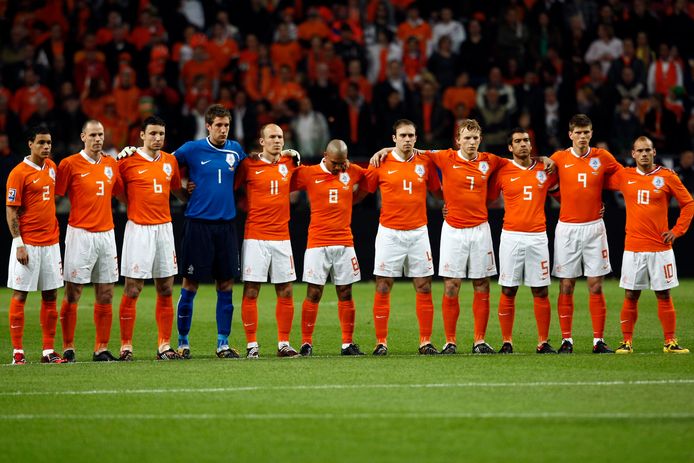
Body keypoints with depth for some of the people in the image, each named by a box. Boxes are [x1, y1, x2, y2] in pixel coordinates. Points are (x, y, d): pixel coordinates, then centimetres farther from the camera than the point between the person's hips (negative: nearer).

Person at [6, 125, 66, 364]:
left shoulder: (51, 167, 10)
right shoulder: (19, 173, -10)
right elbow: (11, 211, -10)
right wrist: (18, 244, -15)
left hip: (51, 242, 7)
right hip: (28, 244, -7)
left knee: (50, 295, 6)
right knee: (19, 295, -2)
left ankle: (48, 351, 11)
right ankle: (17, 351, 1)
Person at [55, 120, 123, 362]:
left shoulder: (111, 164, 11)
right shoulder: (70, 164, -4)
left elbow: (121, 194, 22)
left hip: (106, 233, 5)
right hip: (80, 234, -5)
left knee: (105, 294, 4)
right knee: (72, 294, -3)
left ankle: (101, 349, 9)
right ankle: (68, 348, 3)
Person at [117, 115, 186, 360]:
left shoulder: (170, 161, 10)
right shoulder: (128, 162, -6)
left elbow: (177, 190, 23)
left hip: (164, 228, 5)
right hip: (138, 230, -5)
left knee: (165, 290, 5)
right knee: (132, 290, -5)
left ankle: (164, 345, 10)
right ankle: (126, 346, 0)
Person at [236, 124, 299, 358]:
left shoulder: (288, 163, 9)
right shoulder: (249, 165, -3)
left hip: (282, 237, 4)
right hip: (255, 237, -4)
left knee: (286, 292, 4)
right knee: (251, 291, -5)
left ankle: (284, 343, 11)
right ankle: (251, 345, 1)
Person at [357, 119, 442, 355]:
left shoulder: (425, 162, 3)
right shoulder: (381, 163, -2)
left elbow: (438, 191, 15)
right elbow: (362, 192, 6)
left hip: (418, 232, 2)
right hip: (389, 233, -2)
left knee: (424, 287, 1)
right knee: (383, 288, -2)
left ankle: (426, 341, 6)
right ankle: (381, 342, 5)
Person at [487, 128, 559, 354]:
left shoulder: (545, 170, 7)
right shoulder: (503, 172, 2)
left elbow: (559, 189, 23)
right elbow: (488, 196, 9)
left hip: (538, 237, 2)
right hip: (511, 236, -2)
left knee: (541, 291, 1)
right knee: (508, 291, -1)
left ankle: (543, 342, 6)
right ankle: (507, 342, 4)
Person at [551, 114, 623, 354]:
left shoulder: (602, 157, 2)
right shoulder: (559, 158, 0)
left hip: (594, 228, 0)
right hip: (567, 228, 0)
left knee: (596, 286, -1)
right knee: (566, 286, 0)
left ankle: (598, 340, 2)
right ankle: (566, 340, 5)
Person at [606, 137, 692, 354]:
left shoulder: (667, 177, 1)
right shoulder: (624, 176, 5)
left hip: (660, 247, -1)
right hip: (633, 248, 1)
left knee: (664, 295, 1)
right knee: (631, 296, 1)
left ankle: (670, 342, 6)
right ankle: (627, 342, 7)